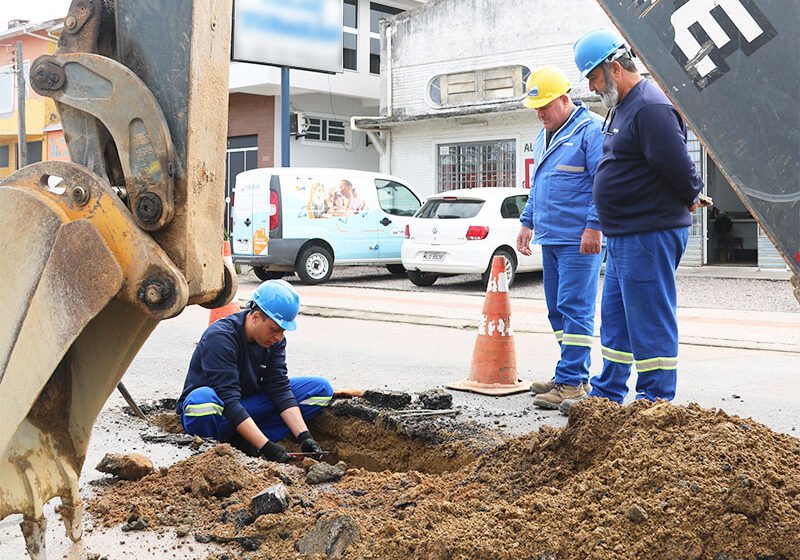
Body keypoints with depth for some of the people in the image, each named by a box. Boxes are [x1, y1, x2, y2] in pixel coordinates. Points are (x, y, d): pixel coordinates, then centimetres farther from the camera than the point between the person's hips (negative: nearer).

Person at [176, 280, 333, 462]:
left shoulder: (274, 340, -4)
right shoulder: (220, 337, -25)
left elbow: (280, 389, -8)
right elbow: (228, 400, -32)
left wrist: (304, 436, -21)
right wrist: (266, 447, -38)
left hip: (246, 408, 7)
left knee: (321, 389, -7)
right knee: (202, 400, -44)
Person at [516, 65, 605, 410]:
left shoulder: (590, 130, -9)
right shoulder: (544, 136, 19)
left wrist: (594, 226, -19)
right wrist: (527, 222, 24)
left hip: (579, 241, -9)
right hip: (550, 239, 9)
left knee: (574, 309, -8)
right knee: (558, 311, 11)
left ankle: (572, 381, -5)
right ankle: (573, 373, 20)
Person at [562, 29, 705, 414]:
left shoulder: (651, 108, -19)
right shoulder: (621, 107, 16)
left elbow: (678, 167, -21)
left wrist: (690, 198, -3)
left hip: (650, 235, -11)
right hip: (624, 237, 11)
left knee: (650, 323, -2)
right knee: (615, 320, 18)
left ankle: (656, 402, 9)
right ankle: (607, 394, 29)